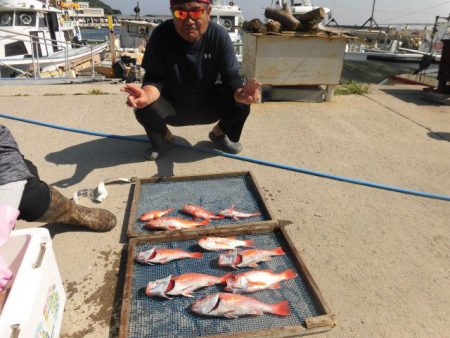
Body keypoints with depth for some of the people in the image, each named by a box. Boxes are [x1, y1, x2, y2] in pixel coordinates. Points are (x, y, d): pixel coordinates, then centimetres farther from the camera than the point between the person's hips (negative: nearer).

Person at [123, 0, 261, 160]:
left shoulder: (219, 35, -19)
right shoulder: (161, 34, -21)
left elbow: (231, 77, -19)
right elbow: (154, 78, -21)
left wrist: (240, 93, -44)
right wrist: (147, 95, -46)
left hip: (208, 104, 1)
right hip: (172, 105, 0)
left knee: (241, 105, -24)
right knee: (144, 108, -29)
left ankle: (219, 133, 11)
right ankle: (164, 138, 8)